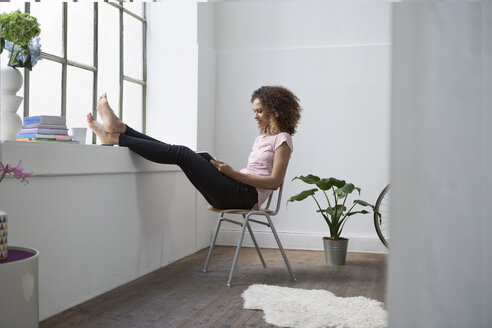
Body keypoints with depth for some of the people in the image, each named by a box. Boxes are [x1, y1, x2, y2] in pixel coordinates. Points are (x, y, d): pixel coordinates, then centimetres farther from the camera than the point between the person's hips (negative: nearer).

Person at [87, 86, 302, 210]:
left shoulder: (282, 139, -2)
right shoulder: (262, 138, 25)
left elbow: (275, 181, -13)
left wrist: (233, 173, -16)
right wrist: (225, 169, 6)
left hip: (245, 195, -8)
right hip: (233, 193, 8)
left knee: (181, 153, -17)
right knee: (180, 153, -4)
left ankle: (116, 138, -14)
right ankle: (120, 129, -6)